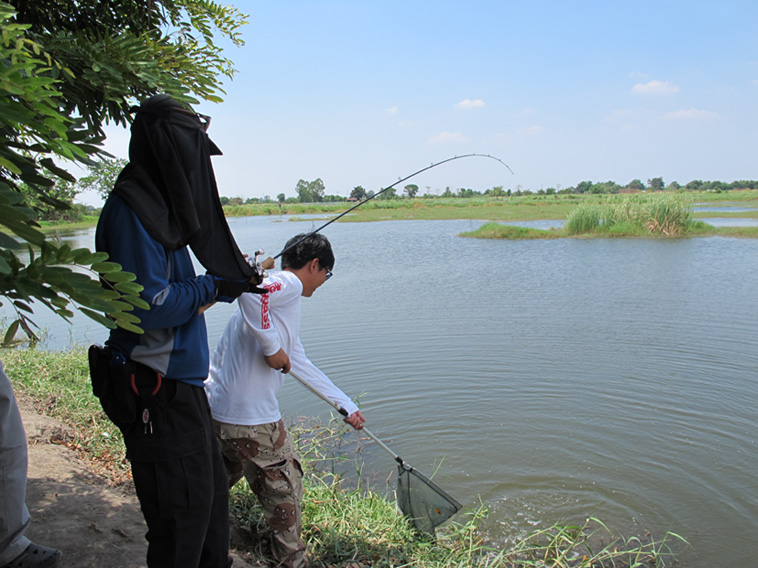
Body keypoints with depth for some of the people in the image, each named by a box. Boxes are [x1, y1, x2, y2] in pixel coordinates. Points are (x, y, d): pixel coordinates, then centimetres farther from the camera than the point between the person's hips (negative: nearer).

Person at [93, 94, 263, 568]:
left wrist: (231, 279, 9)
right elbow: (148, 306, -24)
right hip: (157, 391, -10)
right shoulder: (132, 210, -18)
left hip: (180, 382, 10)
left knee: (211, 490, 21)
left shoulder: (160, 205, 12)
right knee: (183, 507, 3)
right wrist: (212, 286, -13)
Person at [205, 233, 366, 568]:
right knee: (283, 489, 9)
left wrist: (347, 406, 29)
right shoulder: (289, 284, -9)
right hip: (250, 418, -10)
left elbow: (303, 367, 24)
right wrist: (272, 347, -22)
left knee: (223, 476, 30)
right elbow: (249, 291, -33)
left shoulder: (283, 303, 19)